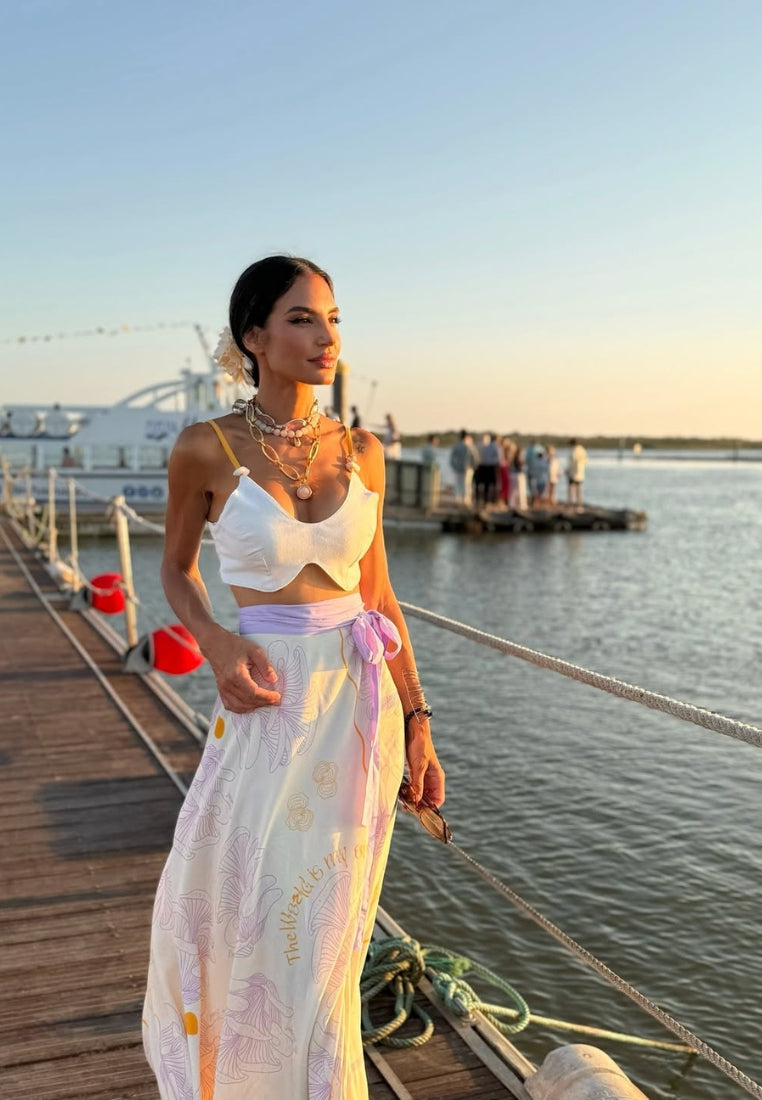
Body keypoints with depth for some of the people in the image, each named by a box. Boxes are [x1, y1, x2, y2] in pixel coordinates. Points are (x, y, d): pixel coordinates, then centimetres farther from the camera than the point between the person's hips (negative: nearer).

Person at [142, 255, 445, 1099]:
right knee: (219, 902, 11)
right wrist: (217, 646, -12)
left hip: (363, 702, 2)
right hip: (271, 704, -1)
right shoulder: (205, 449, -6)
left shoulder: (360, 453, 2)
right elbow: (177, 570, 8)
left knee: (324, 931, 11)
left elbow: (379, 595, 8)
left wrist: (417, 722, 6)